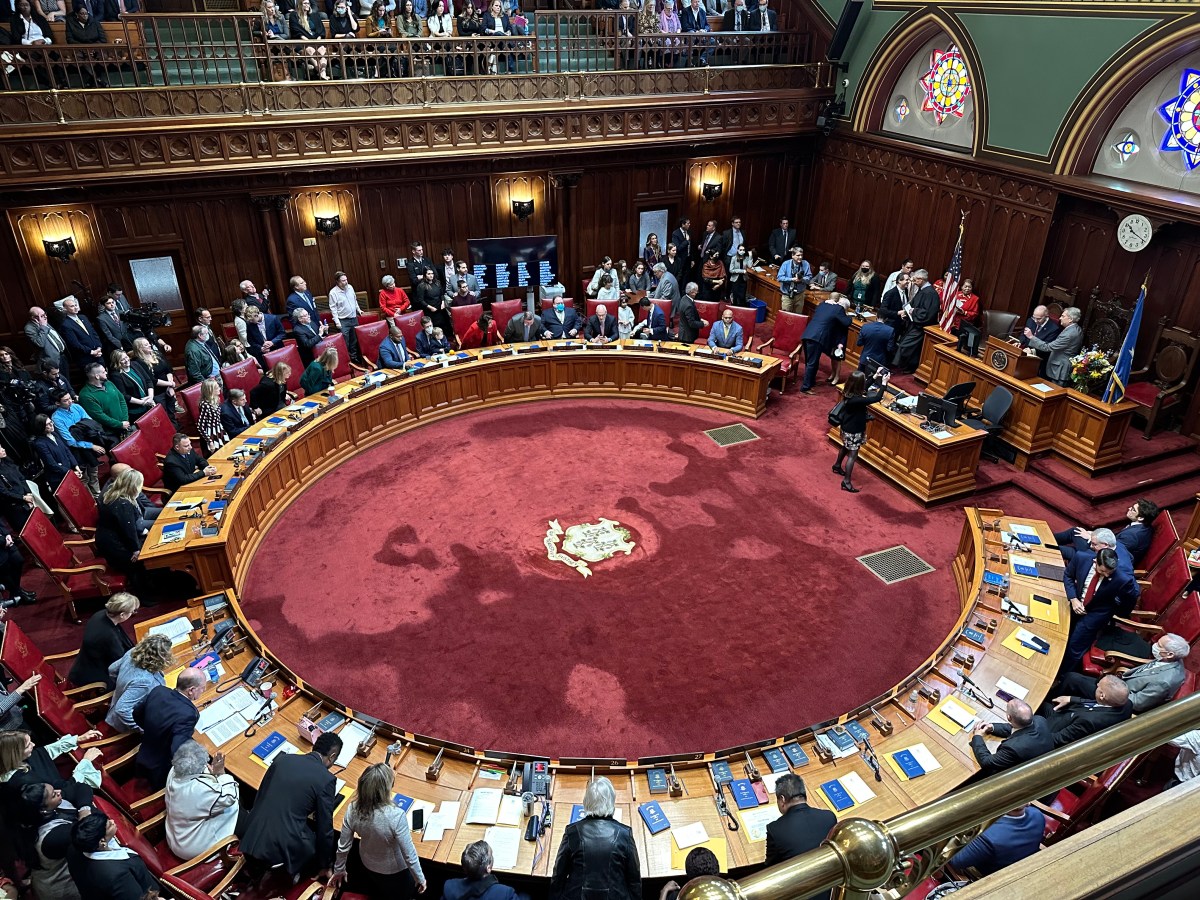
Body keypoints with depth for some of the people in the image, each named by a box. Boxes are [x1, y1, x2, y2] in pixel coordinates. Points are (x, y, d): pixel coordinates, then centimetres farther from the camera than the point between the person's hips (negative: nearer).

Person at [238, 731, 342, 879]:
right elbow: (325, 827, -3)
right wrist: (325, 866, 12)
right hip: (285, 849, -5)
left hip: (250, 841, 6)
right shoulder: (326, 780, -9)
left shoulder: (282, 759, 5)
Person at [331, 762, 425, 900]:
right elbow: (409, 854, -26)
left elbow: (343, 846, -10)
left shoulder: (353, 809, -25)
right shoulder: (396, 816, -38)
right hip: (395, 873, -4)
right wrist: (420, 878, -9)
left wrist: (338, 870, 9)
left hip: (367, 866, 5)